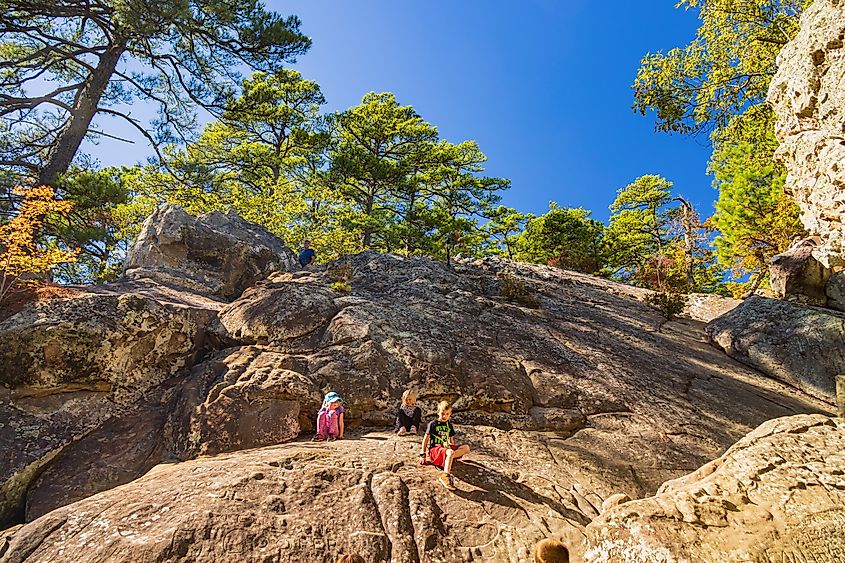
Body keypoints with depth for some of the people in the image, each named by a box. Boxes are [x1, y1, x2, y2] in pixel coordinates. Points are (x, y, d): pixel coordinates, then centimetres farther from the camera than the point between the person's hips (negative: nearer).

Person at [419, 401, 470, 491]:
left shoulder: (449, 426, 14)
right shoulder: (433, 424, -3)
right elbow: (426, 439, -2)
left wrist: (452, 447, 8)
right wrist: (423, 455, -4)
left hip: (445, 448, 6)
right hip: (434, 449, -6)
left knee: (466, 448, -15)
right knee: (450, 452, -38)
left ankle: (446, 460, -27)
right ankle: (445, 476, -49)